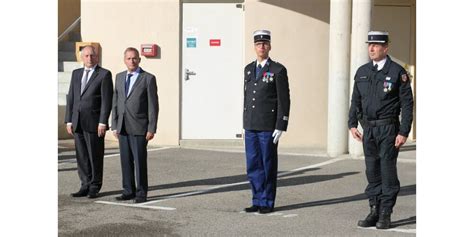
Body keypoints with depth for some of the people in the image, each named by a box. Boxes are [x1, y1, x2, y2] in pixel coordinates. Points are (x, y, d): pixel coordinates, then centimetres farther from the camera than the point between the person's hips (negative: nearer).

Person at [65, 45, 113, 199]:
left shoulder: (104, 74, -2)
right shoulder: (76, 74, 15)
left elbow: (107, 100, -8)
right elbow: (70, 98, 14)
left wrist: (103, 122, -14)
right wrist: (69, 121, 7)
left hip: (94, 123, -5)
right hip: (77, 123, 5)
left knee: (95, 156, 2)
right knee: (81, 157, 7)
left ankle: (94, 188, 11)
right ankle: (85, 186, 15)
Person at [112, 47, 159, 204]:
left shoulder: (148, 78, -4)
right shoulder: (119, 77, 13)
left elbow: (153, 105, -6)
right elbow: (115, 102, 14)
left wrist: (152, 129, -11)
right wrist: (114, 126, 8)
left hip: (139, 127, -5)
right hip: (123, 127, 5)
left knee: (140, 161, -2)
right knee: (126, 161, 7)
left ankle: (141, 193, 6)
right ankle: (128, 191, 16)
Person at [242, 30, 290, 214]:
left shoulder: (278, 70, -5)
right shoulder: (248, 69, 13)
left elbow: (284, 100, -7)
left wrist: (280, 127, -13)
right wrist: (245, 123, 15)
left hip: (268, 127, -5)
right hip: (250, 126, 5)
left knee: (268, 165, 2)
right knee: (253, 166, 7)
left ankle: (267, 202, 12)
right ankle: (257, 201, 17)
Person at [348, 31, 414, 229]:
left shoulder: (397, 72, -5)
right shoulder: (362, 72, 10)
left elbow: (407, 104, -7)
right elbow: (356, 100, 14)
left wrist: (403, 132, -13)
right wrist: (352, 124, 2)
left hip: (388, 129, -5)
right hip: (368, 129, 5)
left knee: (388, 170, -2)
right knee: (372, 171, 9)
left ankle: (385, 214, 6)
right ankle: (374, 211, 17)